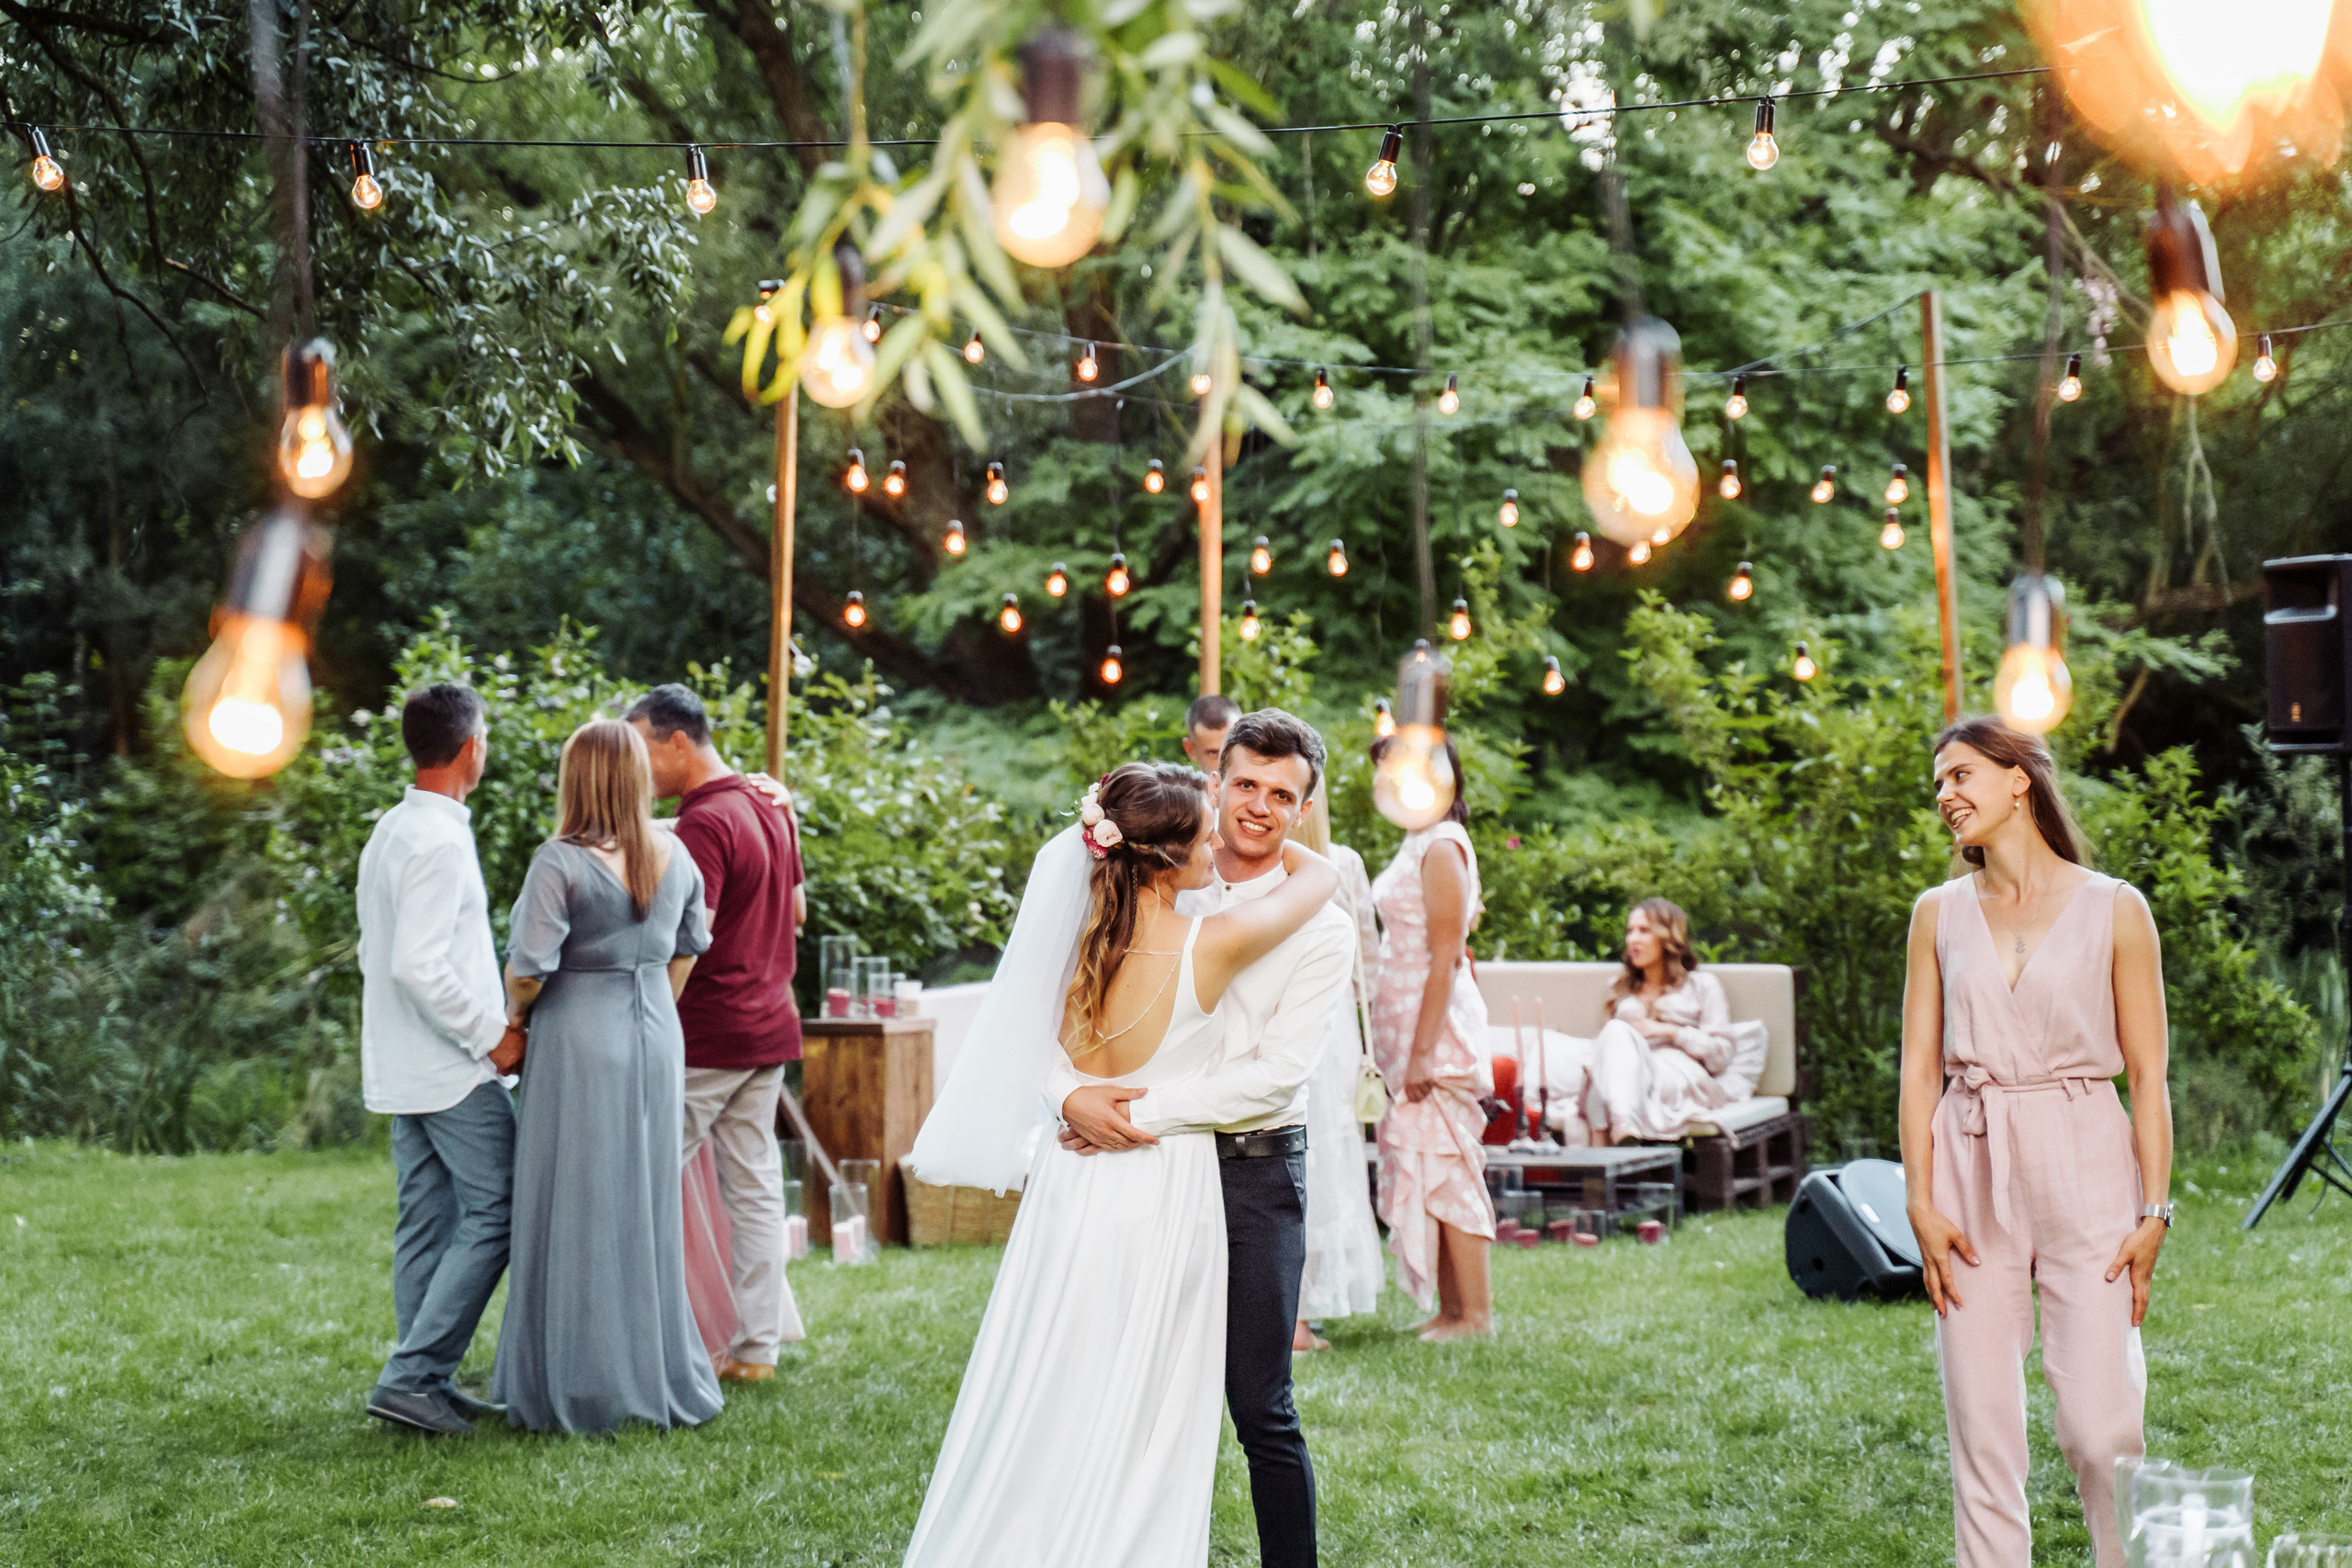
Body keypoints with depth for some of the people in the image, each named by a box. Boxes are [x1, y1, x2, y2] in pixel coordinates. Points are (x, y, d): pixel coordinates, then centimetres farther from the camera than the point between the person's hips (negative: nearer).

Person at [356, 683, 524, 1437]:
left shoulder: (388, 832, 13)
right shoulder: (439, 841, -18)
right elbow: (419, 966, -25)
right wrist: (493, 1035, -16)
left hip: (403, 1065, 10)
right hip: (452, 1069, -10)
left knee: (428, 1223, 11)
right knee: (495, 1213, -5)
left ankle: (426, 1383, 15)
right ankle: (411, 1376, -8)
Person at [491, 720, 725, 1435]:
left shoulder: (560, 862, -16)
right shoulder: (674, 856, 3)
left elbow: (529, 969, -18)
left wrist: (515, 1016, 1)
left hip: (579, 1044, -5)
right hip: (656, 1042, 5)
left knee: (578, 1215, 3)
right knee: (649, 1208, 14)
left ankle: (584, 1391, 9)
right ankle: (662, 1376, 21)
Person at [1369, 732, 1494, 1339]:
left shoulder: (1441, 848, -14)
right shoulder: (1417, 843, 15)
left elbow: (1445, 958, -19)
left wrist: (1423, 1052, -21)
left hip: (1436, 1024, -10)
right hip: (1405, 1022, 10)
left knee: (1443, 1165, -6)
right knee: (1422, 1167, 10)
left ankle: (1476, 1313, 0)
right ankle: (1449, 1309, 16)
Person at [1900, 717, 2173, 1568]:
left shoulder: (2113, 909, 2)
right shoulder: (1939, 913, 9)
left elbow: (2147, 1072, 2)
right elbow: (1919, 1067, 7)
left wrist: (2153, 1211, -5)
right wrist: (1920, 1203, -2)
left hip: (2085, 1164, -2)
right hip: (1971, 1170, 2)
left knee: (2099, 1425, -7)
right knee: (1981, 1427, 2)